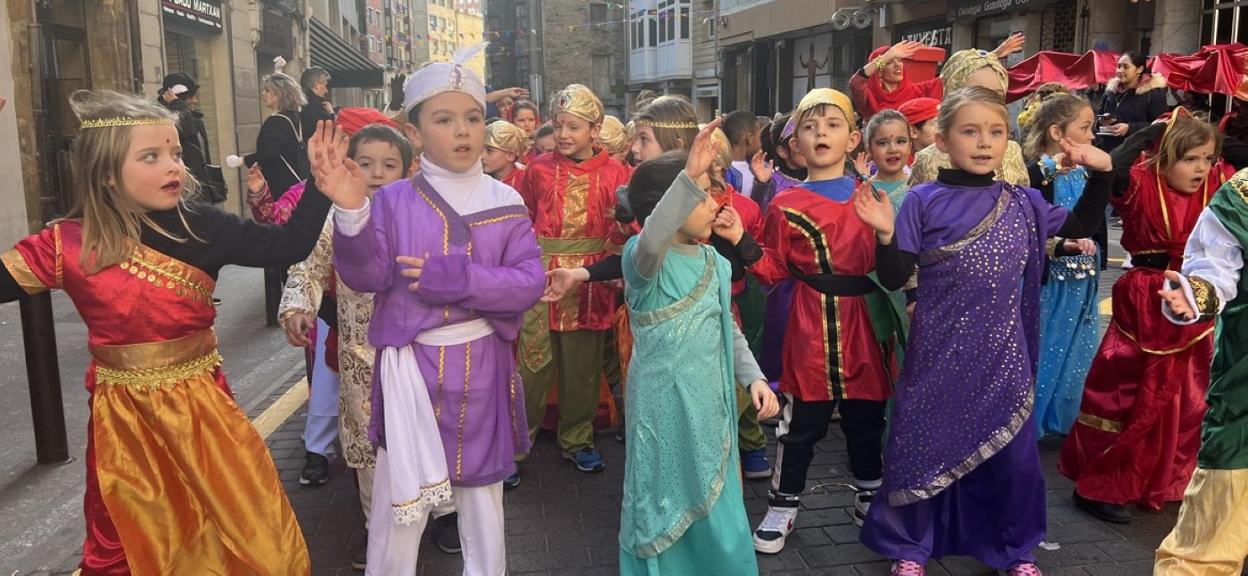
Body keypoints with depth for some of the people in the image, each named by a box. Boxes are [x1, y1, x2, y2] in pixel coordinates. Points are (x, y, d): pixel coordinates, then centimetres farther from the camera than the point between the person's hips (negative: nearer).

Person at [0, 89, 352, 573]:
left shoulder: (200, 226, -8)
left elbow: (285, 246, -11)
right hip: (123, 417, 0)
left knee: (255, 534, 9)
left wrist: (321, 186, -20)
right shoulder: (69, 243, -7)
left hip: (201, 404, 0)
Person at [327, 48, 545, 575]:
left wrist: (458, 277, -21)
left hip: (482, 366, 2)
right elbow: (367, 276, -12)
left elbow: (530, 282, -8)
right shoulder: (393, 201, -2)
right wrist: (352, 211, -28)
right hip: (411, 365, -1)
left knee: (483, 492, 16)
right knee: (401, 497, 5)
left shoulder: (506, 203, 0)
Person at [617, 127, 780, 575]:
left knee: (715, 512, 17)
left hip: (709, 404, 6)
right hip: (664, 407, -6)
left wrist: (753, 376, 2)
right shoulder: (643, 257, -16)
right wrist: (688, 177, -50)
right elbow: (652, 240, -42)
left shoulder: (715, 263, 5)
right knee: (665, 511, 8)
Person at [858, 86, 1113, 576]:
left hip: (1002, 352, 3)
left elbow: (1083, 227, 17)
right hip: (939, 352, -3)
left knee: (1012, 452, 10)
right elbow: (897, 276, -7)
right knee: (924, 444, 7)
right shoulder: (923, 201, -6)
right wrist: (885, 235, -25)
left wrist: (1100, 172, 4)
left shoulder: (1023, 203, 5)